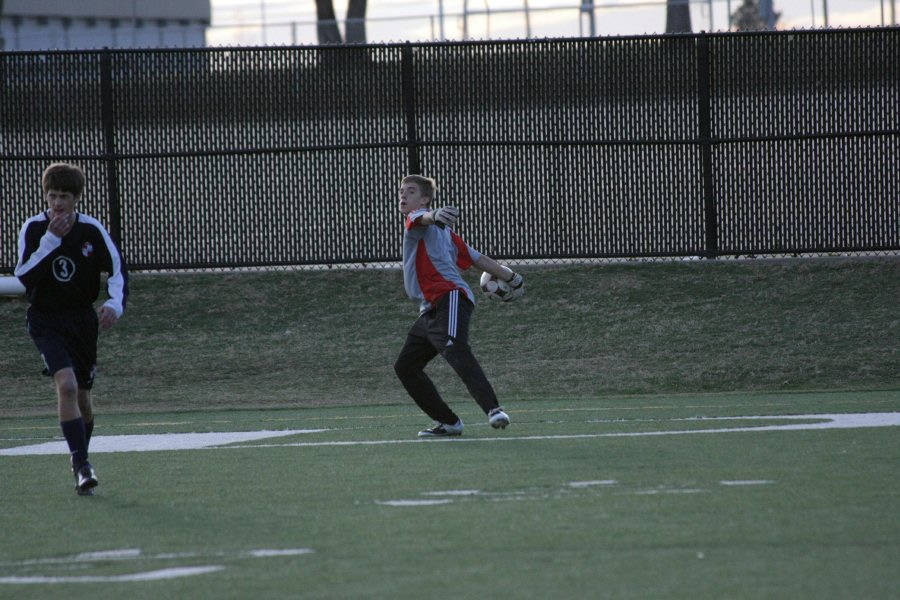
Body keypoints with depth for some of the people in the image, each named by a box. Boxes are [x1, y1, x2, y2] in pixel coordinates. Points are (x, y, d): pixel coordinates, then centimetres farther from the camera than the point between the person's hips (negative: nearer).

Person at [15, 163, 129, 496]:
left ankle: (81, 463, 31)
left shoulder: (91, 229, -5)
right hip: (46, 321, -3)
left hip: (83, 319, 3)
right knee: (66, 384, -23)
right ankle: (82, 465, -22)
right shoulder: (33, 228, -9)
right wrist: (51, 240, -24)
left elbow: (117, 268, -2)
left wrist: (114, 305, -19)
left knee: (82, 395, 10)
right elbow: (24, 276, -17)